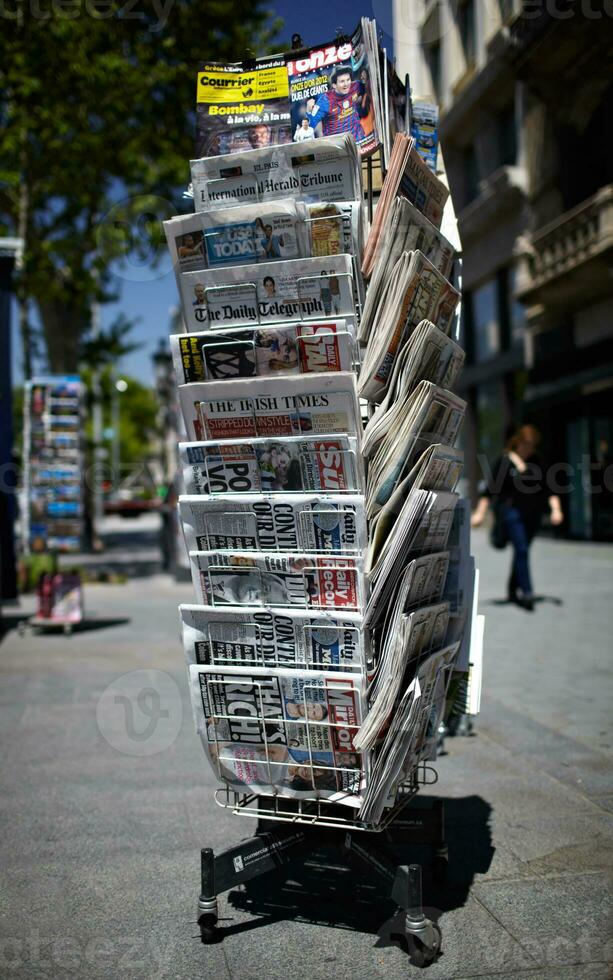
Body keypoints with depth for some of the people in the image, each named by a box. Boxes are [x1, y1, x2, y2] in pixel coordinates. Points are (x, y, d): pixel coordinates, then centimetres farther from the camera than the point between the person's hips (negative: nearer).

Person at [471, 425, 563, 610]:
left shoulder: (537, 462, 10)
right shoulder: (505, 461, -3)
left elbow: (549, 487, 10)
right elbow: (491, 488, -5)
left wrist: (555, 508, -2)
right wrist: (480, 513, -9)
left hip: (532, 512, 5)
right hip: (511, 510, -5)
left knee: (522, 551, 10)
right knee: (521, 550, -13)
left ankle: (513, 590, 24)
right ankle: (527, 593, -14)